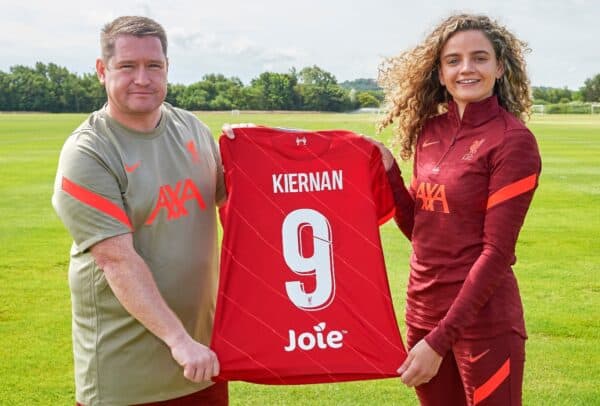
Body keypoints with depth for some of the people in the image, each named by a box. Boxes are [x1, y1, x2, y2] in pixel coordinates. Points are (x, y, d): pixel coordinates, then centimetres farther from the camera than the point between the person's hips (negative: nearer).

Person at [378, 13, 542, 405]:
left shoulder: (513, 140, -13)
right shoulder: (430, 130, 4)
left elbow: (497, 252, -17)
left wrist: (439, 341, -19)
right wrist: (388, 173, -2)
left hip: (482, 318, -6)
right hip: (423, 308, 6)